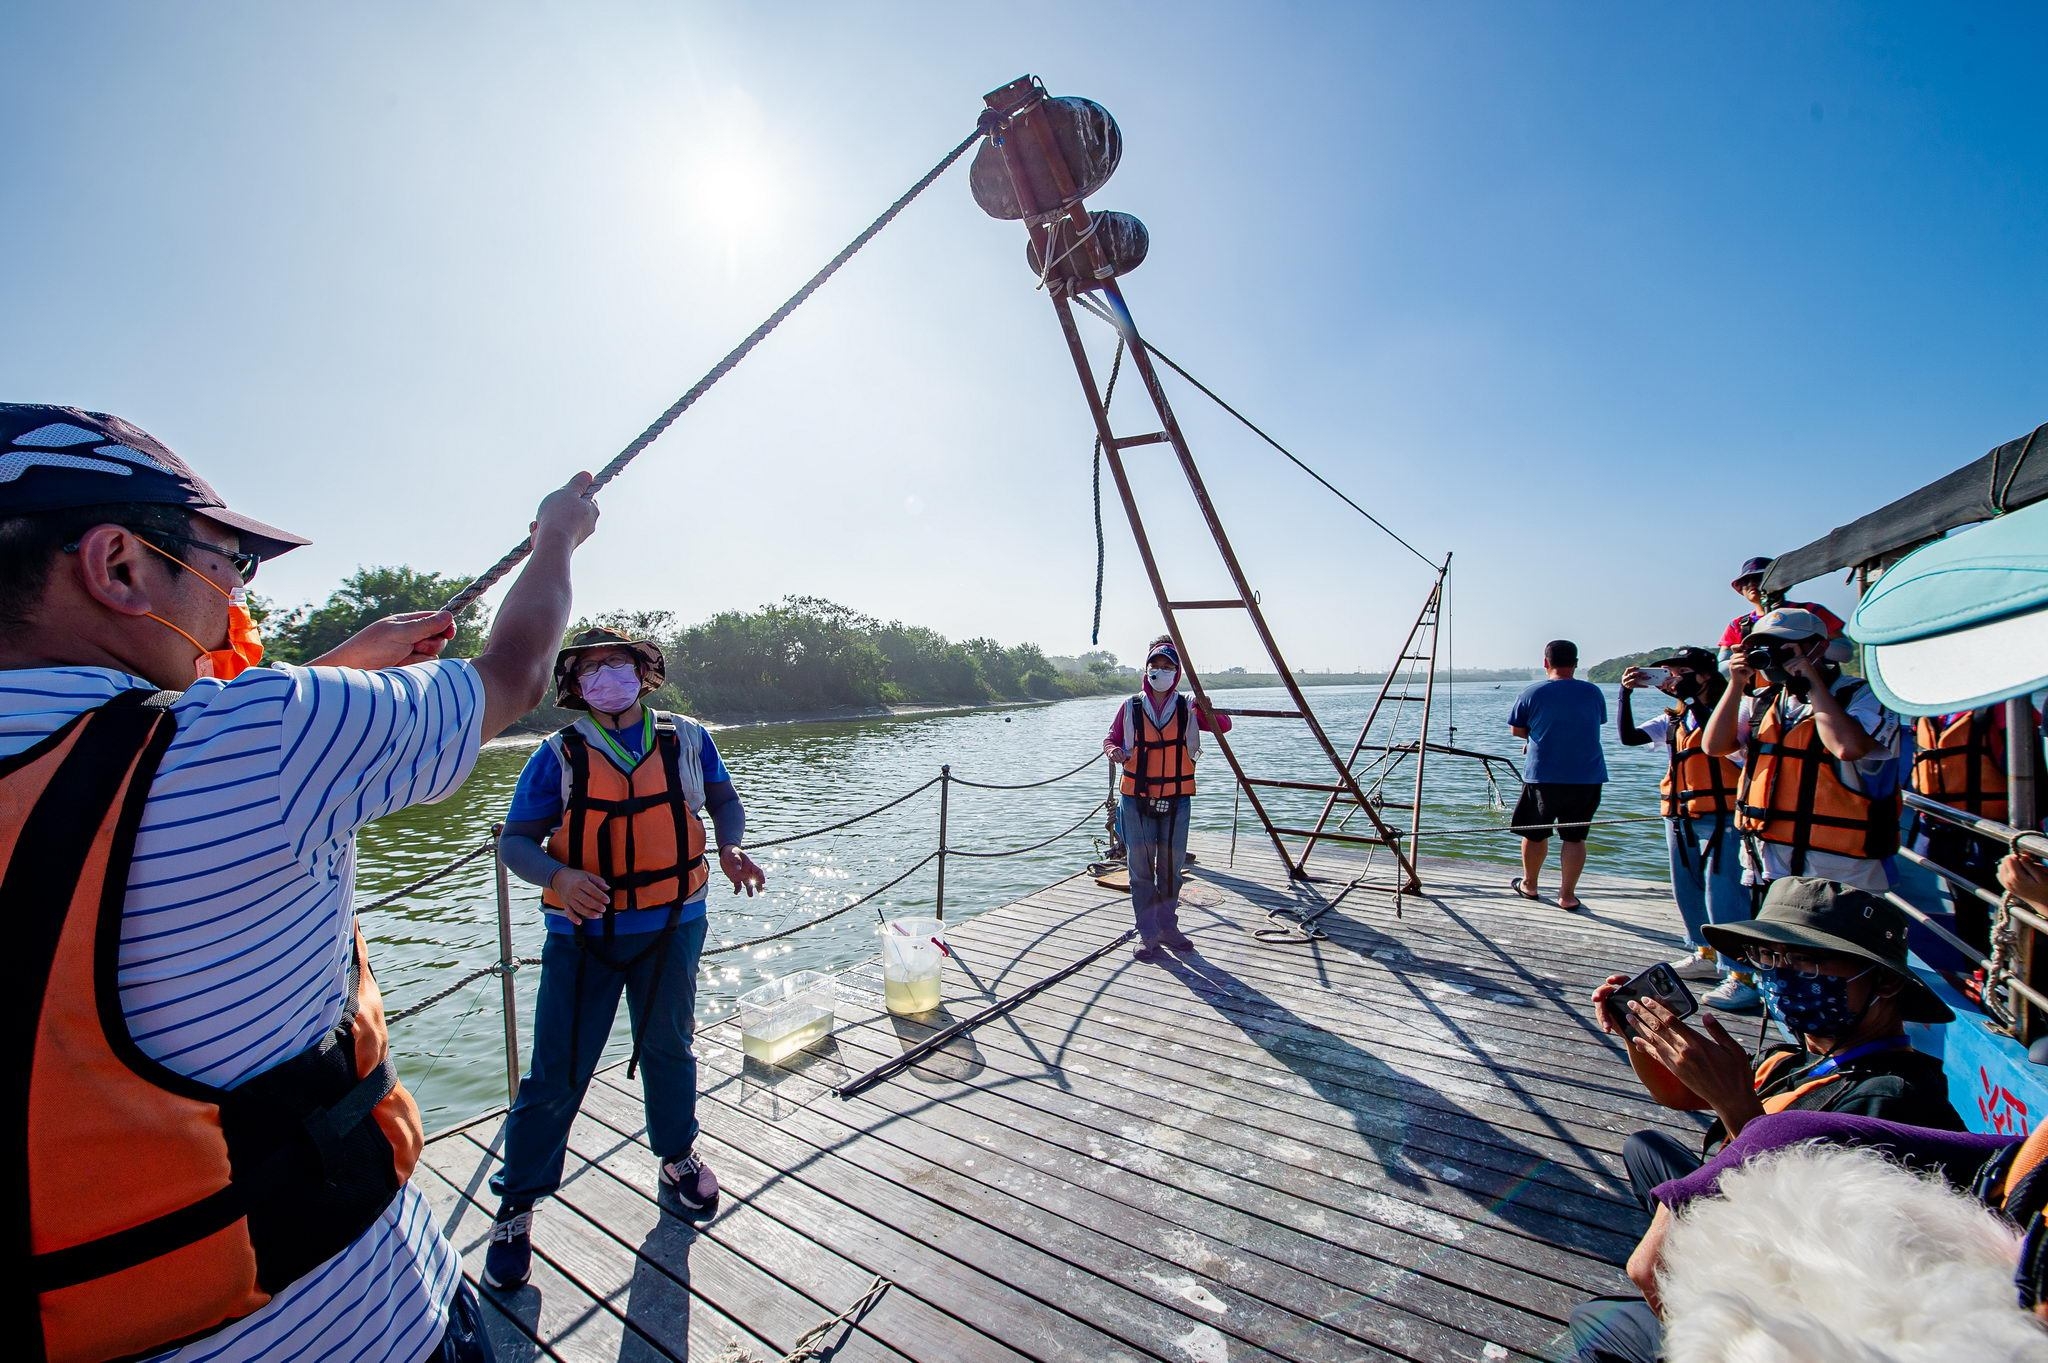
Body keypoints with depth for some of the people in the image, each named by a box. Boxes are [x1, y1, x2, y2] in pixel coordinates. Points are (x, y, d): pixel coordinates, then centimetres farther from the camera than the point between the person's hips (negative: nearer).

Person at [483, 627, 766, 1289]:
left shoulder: (688, 740, -2)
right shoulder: (559, 755, -6)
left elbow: (725, 801, 12)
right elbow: (516, 840, -6)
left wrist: (731, 847, -6)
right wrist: (558, 876, -25)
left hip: (672, 928, 2)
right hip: (582, 933, -1)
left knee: (668, 1050, 18)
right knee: (556, 1073, 6)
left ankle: (677, 1157, 42)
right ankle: (516, 1208, 29)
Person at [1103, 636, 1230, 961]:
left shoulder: (1188, 708, 3)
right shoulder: (1131, 707, 1)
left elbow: (1224, 727, -2)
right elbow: (1110, 739, 8)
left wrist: (1207, 711, -22)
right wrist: (1114, 750, -15)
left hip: (1176, 800, 1)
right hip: (1136, 799, -1)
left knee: (1171, 867, 12)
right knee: (1141, 869, 3)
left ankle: (1168, 927, 28)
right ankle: (1147, 935, 14)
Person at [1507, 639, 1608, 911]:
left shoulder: (1531, 694, -7)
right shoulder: (1594, 693, 1)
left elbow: (1516, 730, 4)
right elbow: (1598, 724, 17)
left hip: (1543, 778, -2)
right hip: (1588, 778, 2)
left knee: (1535, 833, 13)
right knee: (1575, 837, 8)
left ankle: (1529, 886, 27)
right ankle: (1567, 895, 9)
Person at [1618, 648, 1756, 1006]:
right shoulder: (1673, 720, 12)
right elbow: (1628, 737, 3)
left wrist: (1688, 693, -26)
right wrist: (1626, 695, -6)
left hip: (1719, 818, -7)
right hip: (1680, 819, 7)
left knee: (1723, 895, -9)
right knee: (1686, 891, 15)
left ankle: (1743, 976, -2)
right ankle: (1706, 955, 30)